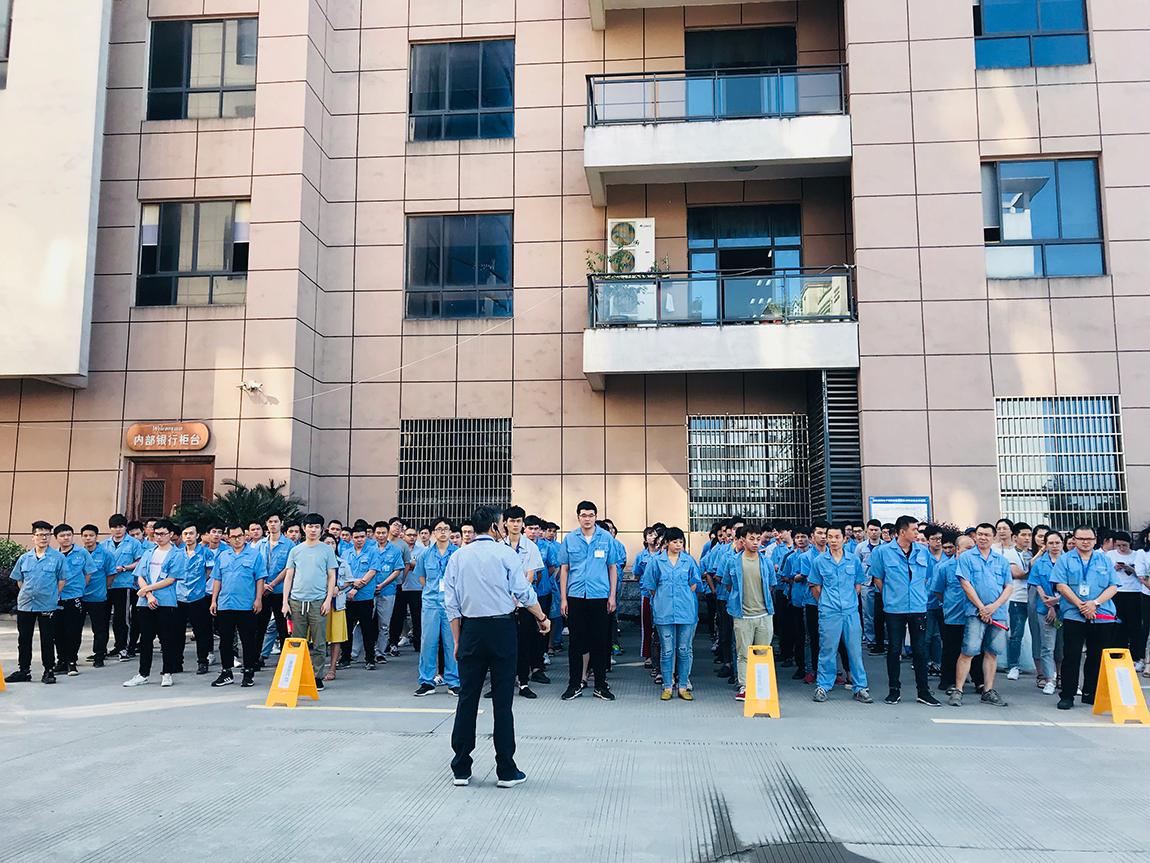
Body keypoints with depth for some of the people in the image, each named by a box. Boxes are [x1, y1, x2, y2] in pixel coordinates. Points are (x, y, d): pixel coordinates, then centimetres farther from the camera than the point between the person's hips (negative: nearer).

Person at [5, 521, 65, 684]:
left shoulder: (58, 557, -3)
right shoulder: (24, 558, 7)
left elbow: (62, 579, 0)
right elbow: (18, 579, 17)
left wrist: (53, 595, -3)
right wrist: (27, 593, 9)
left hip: (48, 605, -4)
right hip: (25, 604, 4)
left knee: (47, 640, 2)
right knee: (23, 640, 10)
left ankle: (49, 671, 10)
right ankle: (23, 671, 20)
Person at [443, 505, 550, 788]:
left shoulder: (457, 557, 8)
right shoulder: (506, 554, -3)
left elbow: (451, 605, 8)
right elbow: (524, 593, -3)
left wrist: (457, 640, 13)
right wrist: (542, 618, 12)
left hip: (470, 629, 3)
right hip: (501, 629, -3)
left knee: (467, 699, 8)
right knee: (502, 701, 2)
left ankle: (461, 770, 14)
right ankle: (506, 771, 8)